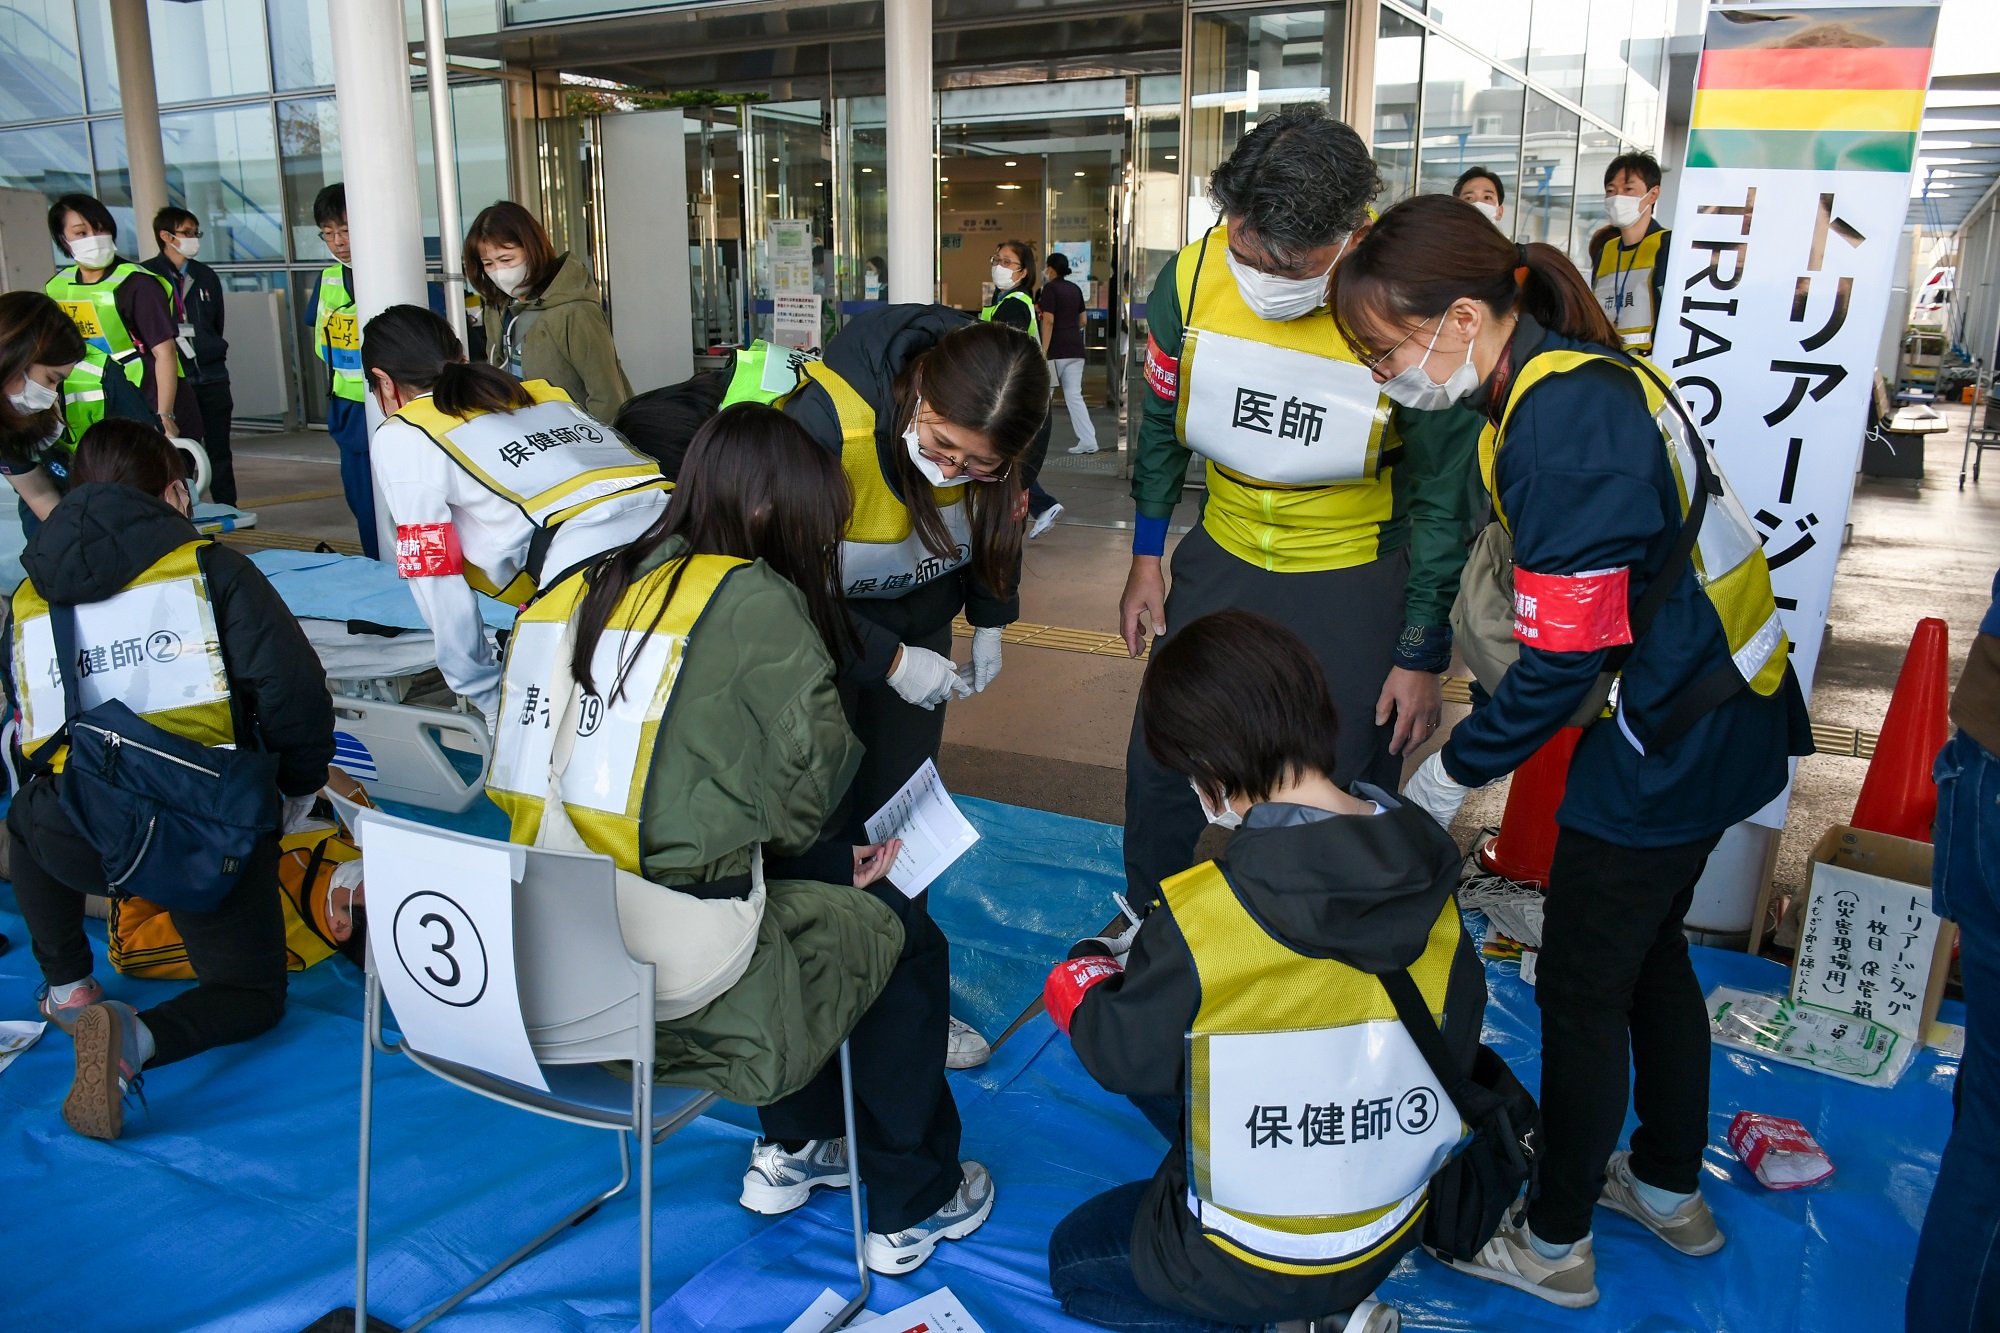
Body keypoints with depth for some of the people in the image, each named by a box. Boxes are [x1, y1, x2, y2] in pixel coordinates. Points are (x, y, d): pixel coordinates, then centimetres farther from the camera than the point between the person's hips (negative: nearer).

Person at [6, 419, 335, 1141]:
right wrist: (297, 792, 9)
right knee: (253, 995, 18)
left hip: (78, 846, 3)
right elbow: (295, 694, -8)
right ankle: (136, 1038, -13)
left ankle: (66, 986, 36)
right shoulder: (214, 569, 0)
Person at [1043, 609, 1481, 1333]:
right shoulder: (1430, 875, -14)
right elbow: (1458, 1037, 1)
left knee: (1073, 1257, 23)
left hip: (1255, 1267, -6)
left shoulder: (1200, 913, -30)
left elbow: (1124, 1058, -14)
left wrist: (1077, 985, 8)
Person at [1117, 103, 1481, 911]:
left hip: (1355, 578, -3)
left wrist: (1424, 657, -8)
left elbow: (1442, 496, -12)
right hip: (1223, 556, 3)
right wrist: (1146, 559, 7)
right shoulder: (1193, 276, -15)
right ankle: (1145, 922, 38)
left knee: (1345, 794, 6)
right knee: (1159, 757, 12)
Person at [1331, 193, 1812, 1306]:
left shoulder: (1562, 422, -27)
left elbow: (1564, 659, -24)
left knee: (1583, 989, 6)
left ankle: (1555, 1247, 26)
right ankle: (1671, 1191, 44)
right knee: (1650, 952, 23)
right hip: (1721, 713, 9)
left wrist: (1454, 772, -11)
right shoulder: (1584, 372, 3)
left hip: (1672, 740, -9)